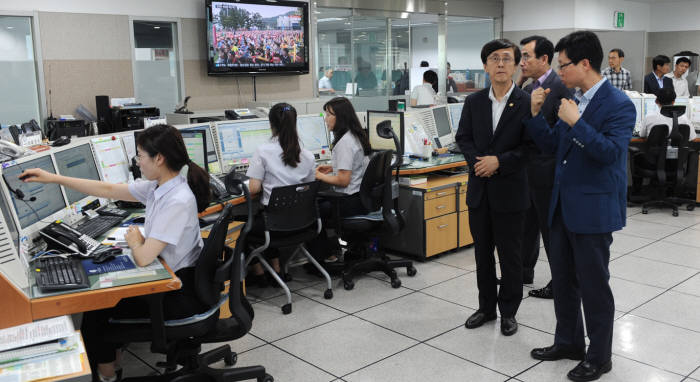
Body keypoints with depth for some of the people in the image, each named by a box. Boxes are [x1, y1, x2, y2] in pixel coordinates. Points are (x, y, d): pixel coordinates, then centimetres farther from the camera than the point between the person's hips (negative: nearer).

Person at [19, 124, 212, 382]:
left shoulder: (178, 201, -29)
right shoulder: (158, 187, -2)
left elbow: (143, 258, -30)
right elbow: (109, 191, 9)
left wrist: (135, 242, -7)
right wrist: (53, 178, 11)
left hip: (180, 292, -8)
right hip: (169, 276, 8)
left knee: (97, 305, 9)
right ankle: (110, 357, 37)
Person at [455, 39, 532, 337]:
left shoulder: (527, 103, -7)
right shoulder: (473, 102, 6)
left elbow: (531, 146, -11)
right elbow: (463, 138, 7)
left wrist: (499, 162, -20)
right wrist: (477, 162, -11)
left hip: (510, 190, -4)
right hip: (479, 189, 4)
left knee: (510, 254, 7)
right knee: (482, 252, 14)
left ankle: (508, 311, 23)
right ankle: (486, 307, 30)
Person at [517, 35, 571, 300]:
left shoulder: (560, 88, -16)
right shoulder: (528, 89, 10)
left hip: (546, 172, -8)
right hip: (527, 171, 8)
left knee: (551, 228, 3)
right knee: (527, 224, 19)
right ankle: (524, 271, 35)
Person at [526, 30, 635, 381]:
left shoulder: (618, 105, -13)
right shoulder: (572, 100, 8)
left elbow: (611, 152, -23)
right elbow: (553, 145, 11)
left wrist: (576, 122, -28)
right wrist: (536, 114, -2)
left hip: (593, 208, -8)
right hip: (563, 205, 8)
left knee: (593, 285, 5)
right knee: (562, 279, 17)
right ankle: (568, 342, 34)